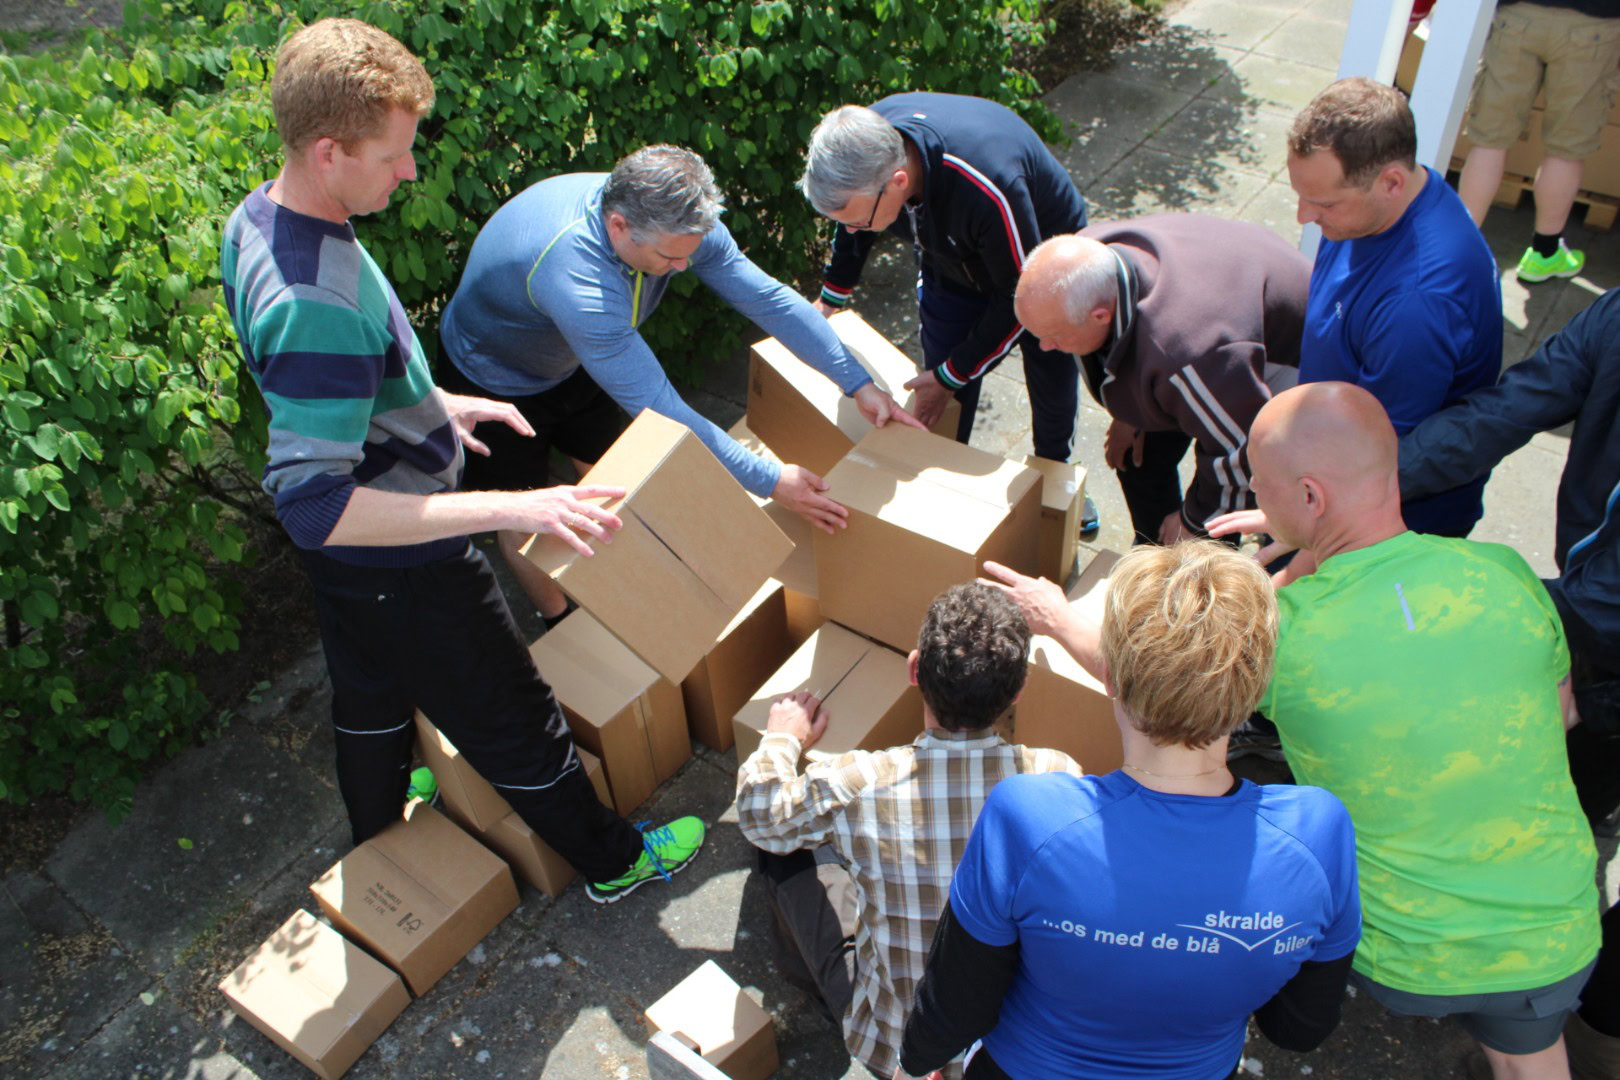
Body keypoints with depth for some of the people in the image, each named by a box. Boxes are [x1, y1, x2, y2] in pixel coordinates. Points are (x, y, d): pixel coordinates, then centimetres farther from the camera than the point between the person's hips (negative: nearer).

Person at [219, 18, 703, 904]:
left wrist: (427, 403, 15)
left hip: (353, 560, 9)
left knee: (372, 694, 31)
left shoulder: (256, 219, -4)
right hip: (402, 566, -9)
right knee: (514, 722, 11)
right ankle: (613, 862, 34)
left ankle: (377, 838, 57)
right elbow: (312, 504, -39)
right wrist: (508, 509, -44)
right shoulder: (315, 303, -36)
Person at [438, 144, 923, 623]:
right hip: (496, 381, -6)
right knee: (523, 522, 3)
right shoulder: (575, 281, -47)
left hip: (571, 365, 6)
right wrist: (770, 481, -41)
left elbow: (768, 299, -20)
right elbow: (661, 410, -44)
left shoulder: (669, 221, -26)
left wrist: (858, 382, -22)